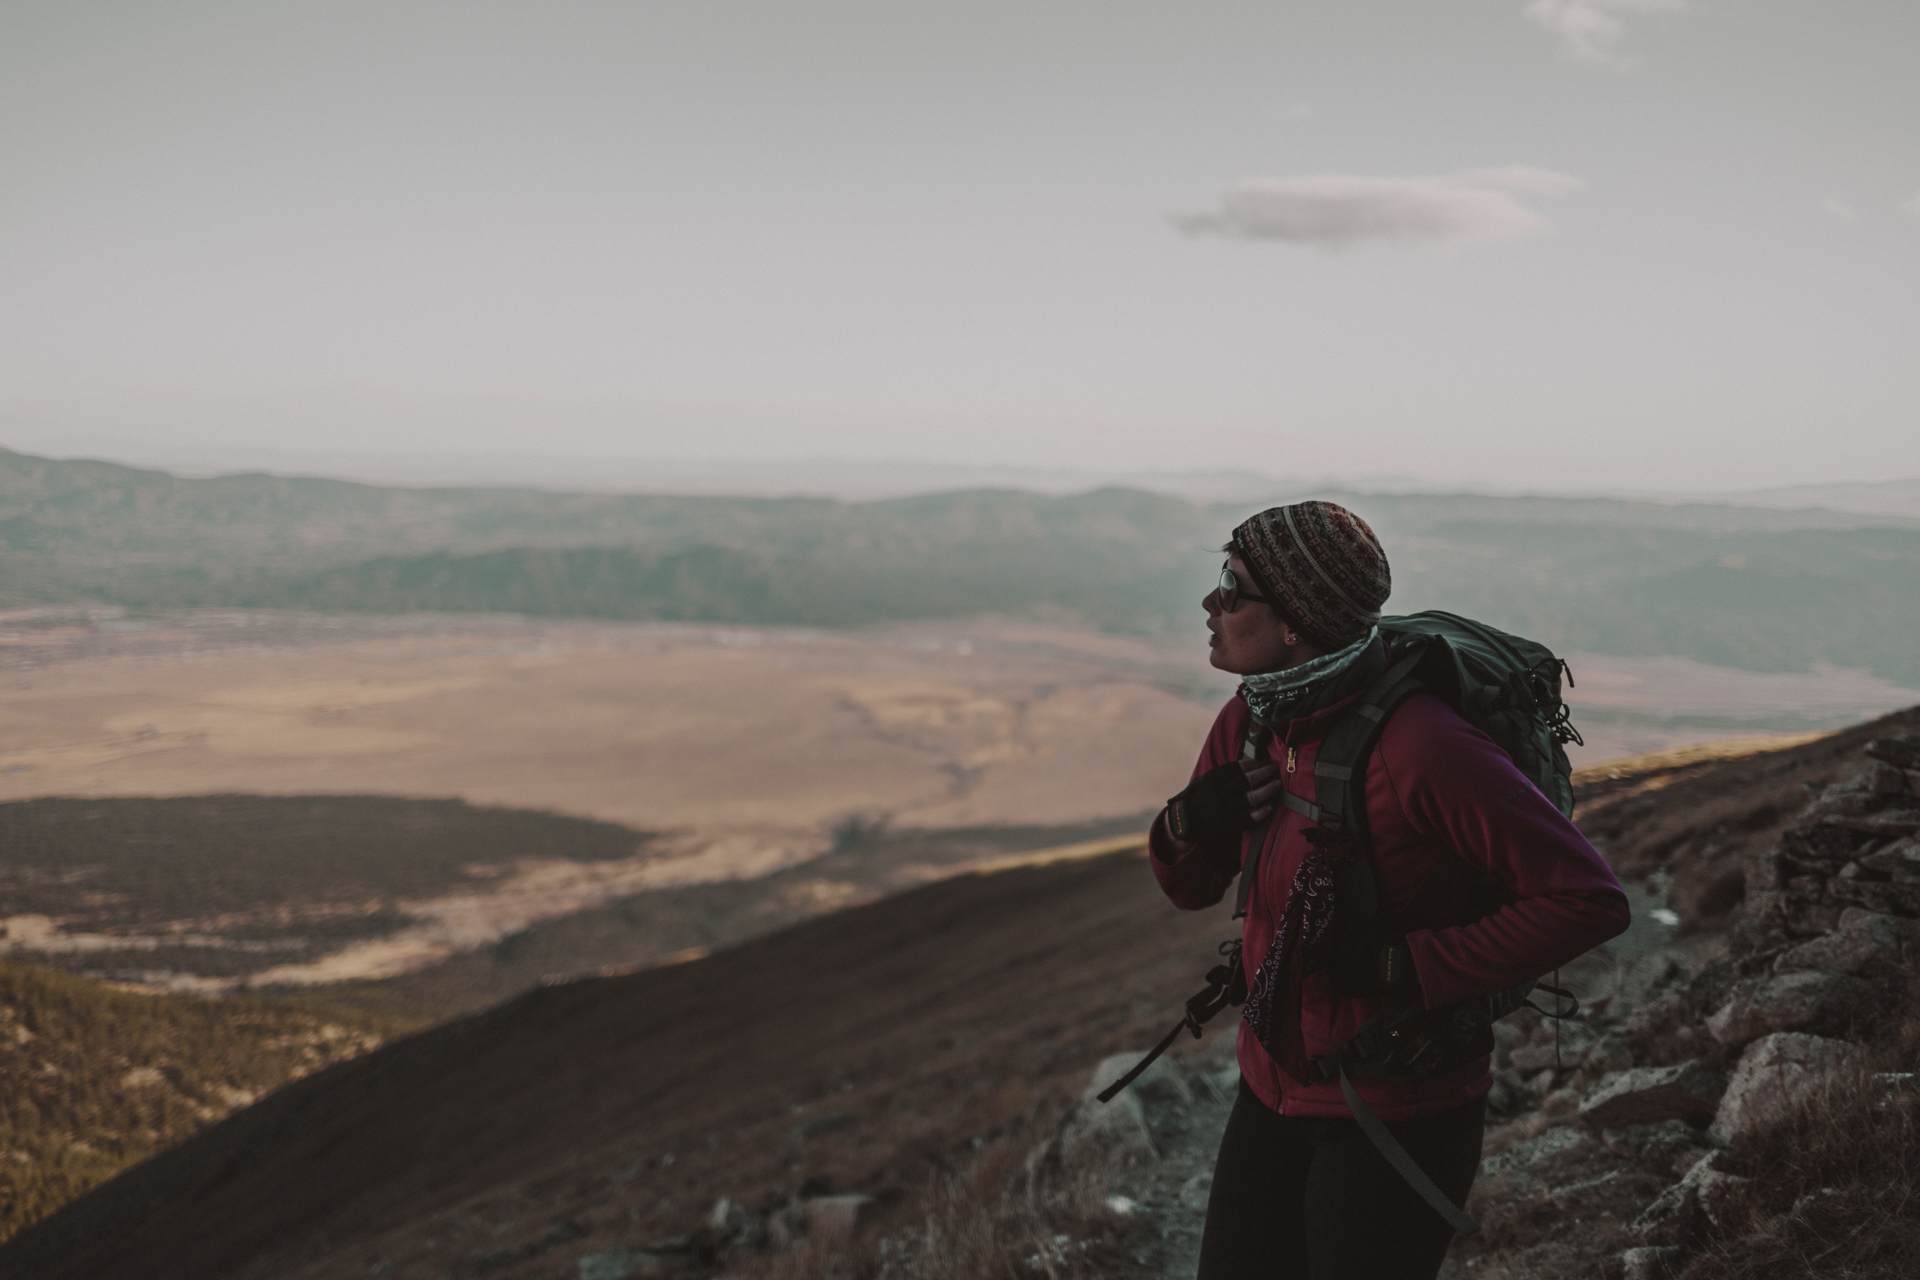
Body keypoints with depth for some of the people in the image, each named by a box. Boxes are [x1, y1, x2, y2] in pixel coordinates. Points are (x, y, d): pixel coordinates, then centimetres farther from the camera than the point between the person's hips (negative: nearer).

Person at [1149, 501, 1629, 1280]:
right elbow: (1191, 887, 10)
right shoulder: (1249, 722, -3)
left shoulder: (1421, 747, -27)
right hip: (1277, 1092, 7)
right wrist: (1187, 823, -13)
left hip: (1401, 1116, -7)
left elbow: (1589, 900, -26)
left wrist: (1413, 968, -25)